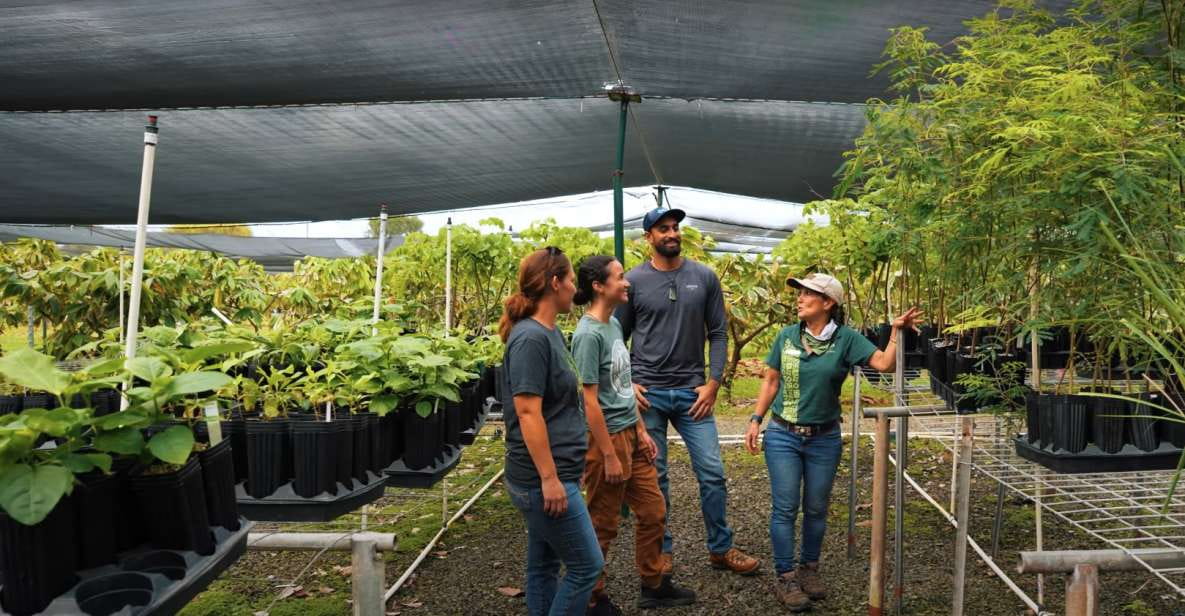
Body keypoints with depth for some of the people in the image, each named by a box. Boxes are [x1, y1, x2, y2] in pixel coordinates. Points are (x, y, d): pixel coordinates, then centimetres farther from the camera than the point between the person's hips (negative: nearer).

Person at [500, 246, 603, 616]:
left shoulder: (550, 333, 10)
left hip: (548, 475, 9)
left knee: (544, 565, 17)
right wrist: (549, 477, -21)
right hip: (543, 479, -9)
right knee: (587, 565, 0)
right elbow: (528, 412, -22)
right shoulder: (531, 338, -19)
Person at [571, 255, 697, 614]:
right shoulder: (589, 334, -19)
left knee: (653, 512, 16)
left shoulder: (614, 324, 8)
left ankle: (653, 587, 32)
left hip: (629, 435, 9)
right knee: (603, 526, 6)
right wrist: (609, 455, -18)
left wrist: (641, 430, 14)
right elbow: (591, 401, -19)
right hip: (606, 438, -9)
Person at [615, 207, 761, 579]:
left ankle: (721, 549, 21)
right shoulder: (633, 281, -1)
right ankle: (661, 550, 24)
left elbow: (718, 333, 6)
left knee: (713, 472, 4)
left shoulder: (704, 277, 4)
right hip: (648, 393, -1)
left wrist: (713, 383, -2)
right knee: (653, 476, 8)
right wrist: (627, 383, -6)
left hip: (692, 392, 2)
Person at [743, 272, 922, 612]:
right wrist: (755, 420, 1)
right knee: (785, 508, 1)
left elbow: (885, 363, -18)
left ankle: (809, 568, 31)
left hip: (824, 439, 0)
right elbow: (771, 382, 5)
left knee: (816, 508, 13)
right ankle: (785, 576, 12)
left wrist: (896, 331, -30)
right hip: (783, 436, 0)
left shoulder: (846, 339, -7)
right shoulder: (786, 336, -3)